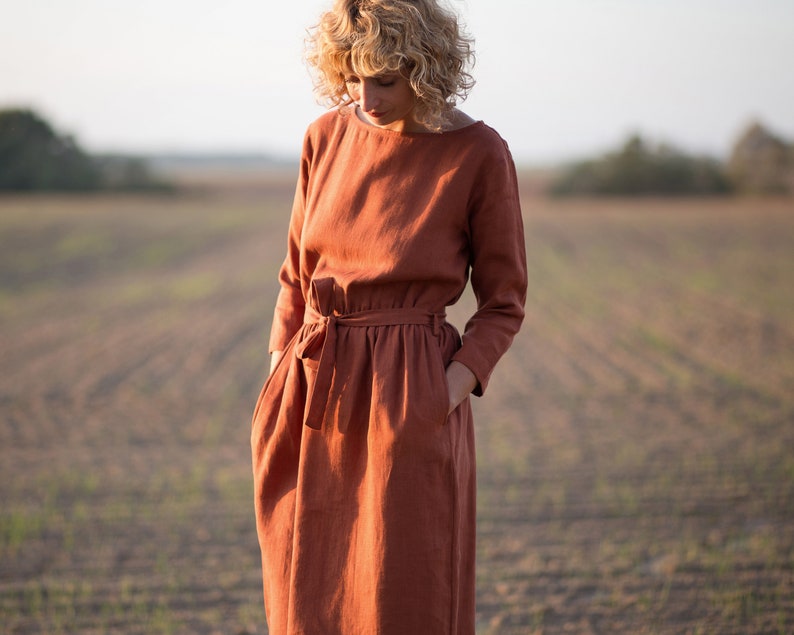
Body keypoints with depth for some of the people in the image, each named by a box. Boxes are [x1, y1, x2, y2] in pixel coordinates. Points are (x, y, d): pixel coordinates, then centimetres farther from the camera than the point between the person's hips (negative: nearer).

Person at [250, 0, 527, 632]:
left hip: (408, 410, -4)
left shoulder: (478, 154, -7)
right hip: (312, 404, 5)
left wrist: (450, 391, -13)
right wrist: (281, 379, 5)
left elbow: (503, 302, 0)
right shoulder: (326, 138, 5)